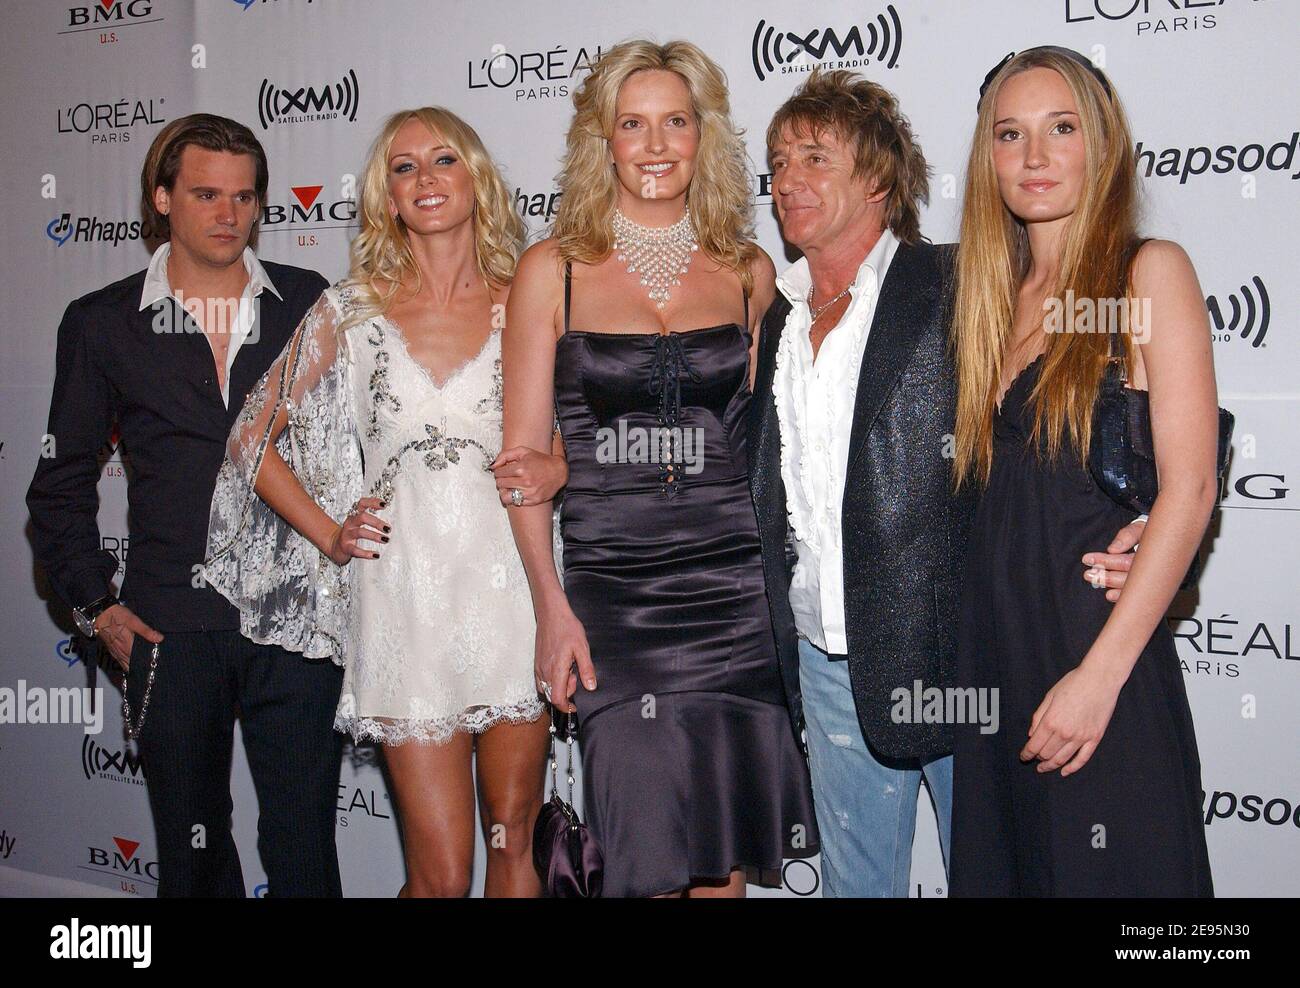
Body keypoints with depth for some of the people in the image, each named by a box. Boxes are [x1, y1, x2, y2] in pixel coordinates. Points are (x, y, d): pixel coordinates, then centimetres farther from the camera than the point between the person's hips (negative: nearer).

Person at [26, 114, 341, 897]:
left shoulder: (311, 304, 5)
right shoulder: (102, 324, 6)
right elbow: (62, 486, 11)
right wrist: (95, 604, 4)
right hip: (171, 628, 1)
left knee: (304, 846, 3)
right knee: (192, 850, 13)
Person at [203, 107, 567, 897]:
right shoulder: (352, 310, 6)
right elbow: (254, 438, 13)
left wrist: (558, 467, -6)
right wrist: (329, 535, 3)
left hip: (510, 591, 1)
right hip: (404, 601, -1)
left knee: (515, 839, 11)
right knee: (442, 872, 0)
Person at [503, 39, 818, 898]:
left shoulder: (749, 272, 8)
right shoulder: (554, 270, 2)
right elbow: (522, 450, 1)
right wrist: (551, 606, -7)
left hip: (733, 587, 2)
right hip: (609, 592, -2)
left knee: (728, 858, 6)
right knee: (649, 854, -1)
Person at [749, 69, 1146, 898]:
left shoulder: (956, 287, -7)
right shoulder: (779, 318, 12)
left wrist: (1141, 533, -25)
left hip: (958, 648, -5)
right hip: (829, 663, 6)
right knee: (854, 877, 17)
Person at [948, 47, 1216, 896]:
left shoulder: (1148, 271, -4)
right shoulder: (994, 298, 13)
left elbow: (1189, 489, -11)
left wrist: (1100, 672, -17)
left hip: (1101, 644, -6)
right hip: (992, 651, 6)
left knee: (1105, 870, 4)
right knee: (1001, 864, 13)